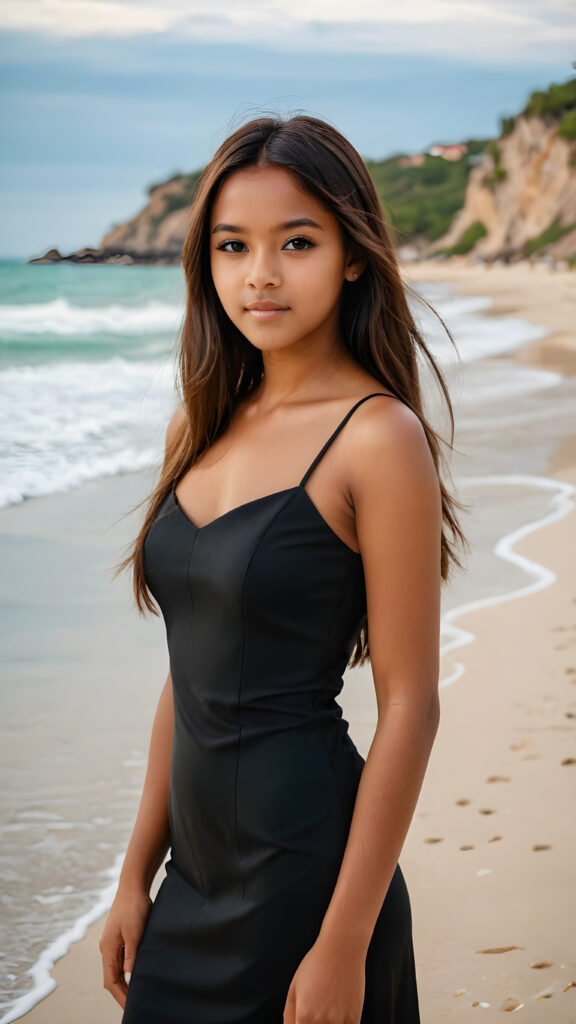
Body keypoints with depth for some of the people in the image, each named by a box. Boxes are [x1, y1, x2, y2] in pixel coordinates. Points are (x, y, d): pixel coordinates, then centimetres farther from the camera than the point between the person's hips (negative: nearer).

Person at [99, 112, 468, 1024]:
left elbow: (408, 707, -15)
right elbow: (191, 676, 11)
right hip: (200, 871, 6)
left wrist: (345, 945, -16)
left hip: (305, 869, -6)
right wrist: (137, 875, 11)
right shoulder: (202, 425, 6)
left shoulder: (379, 437, -14)